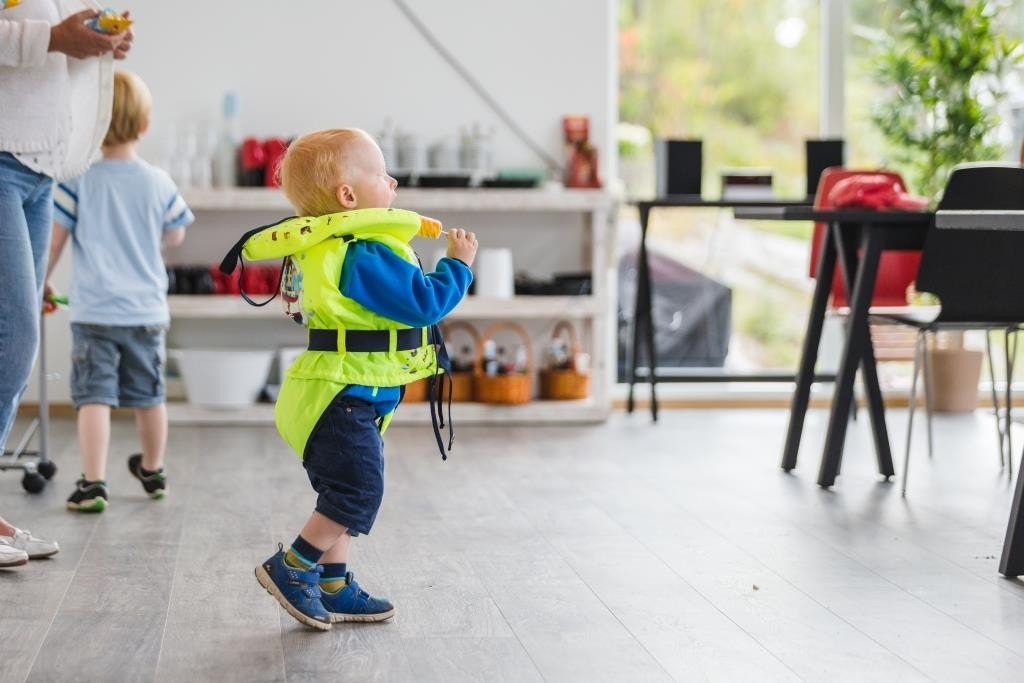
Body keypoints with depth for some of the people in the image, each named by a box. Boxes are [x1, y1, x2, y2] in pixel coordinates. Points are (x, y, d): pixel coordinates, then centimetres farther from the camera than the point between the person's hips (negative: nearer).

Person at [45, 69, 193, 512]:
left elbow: (55, 238, -5)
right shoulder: (159, 183, 0)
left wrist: (42, 280, 10)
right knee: (149, 395, 17)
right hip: (147, 309, 3)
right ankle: (153, 473, 34)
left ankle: (93, 484, -12)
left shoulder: (78, 180, -8)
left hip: (94, 310, -3)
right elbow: (175, 236, 13)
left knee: (94, 396, -3)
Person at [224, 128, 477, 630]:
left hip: (343, 397, 11)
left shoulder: (327, 247, 11)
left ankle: (333, 587, 23)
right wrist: (459, 266, -8)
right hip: (342, 398, -11)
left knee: (344, 495, 16)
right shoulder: (363, 258, -22)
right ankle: (290, 569, 0)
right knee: (358, 492, -9)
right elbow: (424, 302, -23)